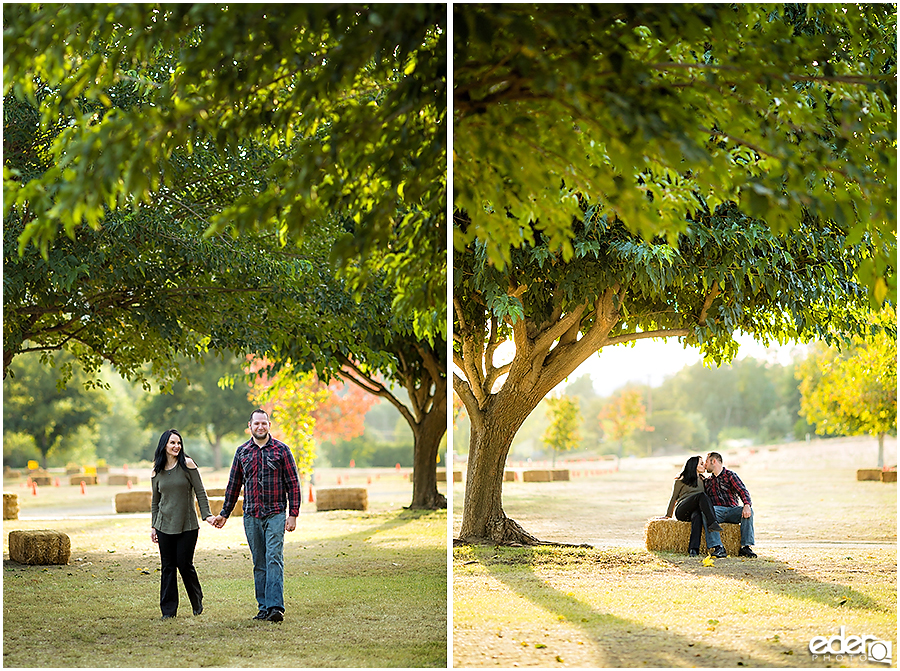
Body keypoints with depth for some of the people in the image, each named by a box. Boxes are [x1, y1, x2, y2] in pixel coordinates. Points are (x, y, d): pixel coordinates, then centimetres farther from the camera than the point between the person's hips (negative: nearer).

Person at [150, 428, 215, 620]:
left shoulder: (187, 465, -3)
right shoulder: (157, 472, 6)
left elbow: (200, 492, -3)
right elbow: (155, 501, 16)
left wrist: (207, 515, -12)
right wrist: (153, 526, 13)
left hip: (187, 525, -3)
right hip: (165, 525, 3)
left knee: (184, 564, -4)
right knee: (168, 566, 2)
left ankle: (198, 603, 19)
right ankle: (168, 609, 9)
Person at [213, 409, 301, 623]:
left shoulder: (281, 450, 1)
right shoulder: (242, 452, 10)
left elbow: (293, 484, 1)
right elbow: (234, 484, 17)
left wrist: (293, 514, -5)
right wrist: (224, 514, 16)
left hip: (275, 514, -3)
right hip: (251, 516, 3)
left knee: (274, 559, -13)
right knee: (259, 563, 7)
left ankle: (276, 607, -19)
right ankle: (264, 607, 12)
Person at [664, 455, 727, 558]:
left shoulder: (703, 481, 25)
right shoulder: (681, 480, 10)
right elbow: (674, 497, 12)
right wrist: (668, 515, 9)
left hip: (694, 511, 3)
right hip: (681, 510, -3)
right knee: (701, 495, -30)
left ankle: (693, 548, -53)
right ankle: (712, 523, -48)